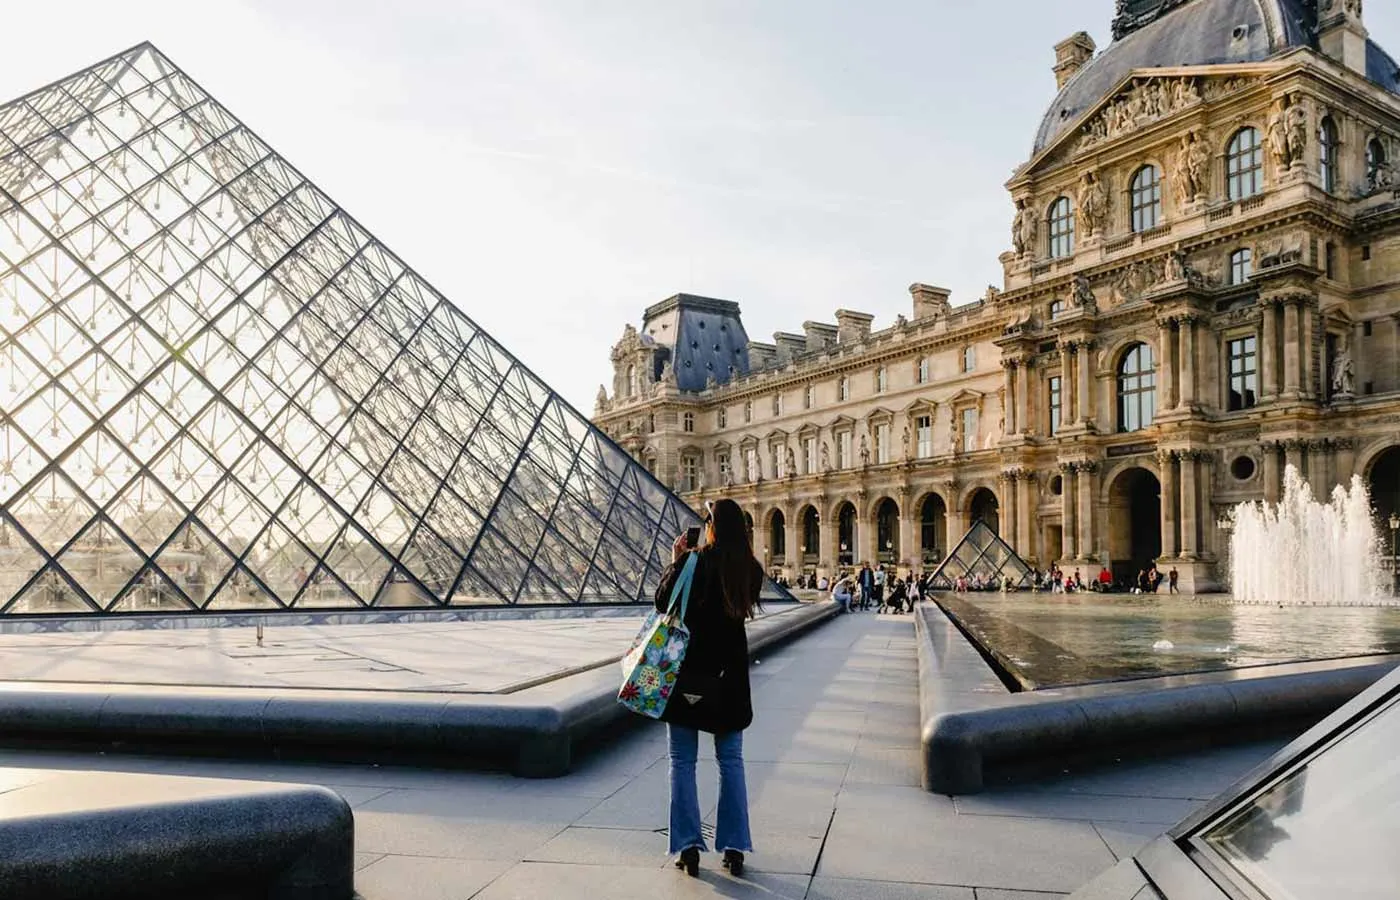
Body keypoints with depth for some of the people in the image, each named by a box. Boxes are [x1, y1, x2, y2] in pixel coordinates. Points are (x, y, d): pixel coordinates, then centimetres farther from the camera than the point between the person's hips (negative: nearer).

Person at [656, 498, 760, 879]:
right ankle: (734, 848, 13)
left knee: (682, 761, 8)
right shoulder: (751, 570, -1)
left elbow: (662, 603, -5)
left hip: (688, 670, -3)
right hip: (729, 675, 4)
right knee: (731, 761, 12)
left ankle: (689, 846, 8)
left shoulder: (692, 563, -14)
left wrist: (675, 561, 6)